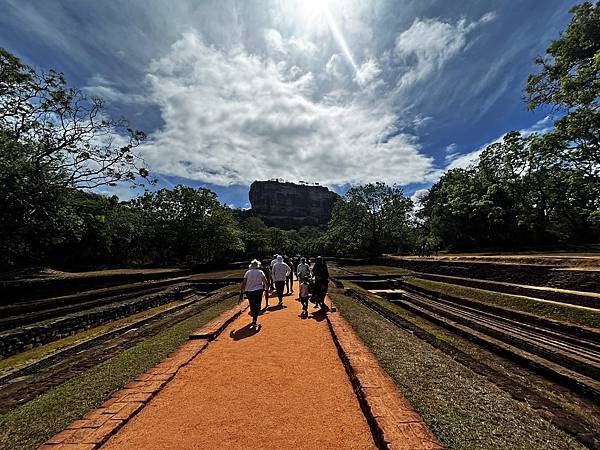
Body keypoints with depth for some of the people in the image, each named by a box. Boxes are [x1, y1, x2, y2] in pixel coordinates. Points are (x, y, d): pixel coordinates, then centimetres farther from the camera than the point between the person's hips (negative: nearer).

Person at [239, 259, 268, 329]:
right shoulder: (260, 272, -3)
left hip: (249, 292, 2)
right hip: (258, 290, -2)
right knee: (257, 306, 6)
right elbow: (266, 282, -4)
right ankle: (254, 321, -7)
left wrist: (241, 293, -3)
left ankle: (254, 319, 35)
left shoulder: (248, 272, -1)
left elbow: (244, 283, -6)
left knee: (252, 306, 17)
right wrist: (266, 288, 14)